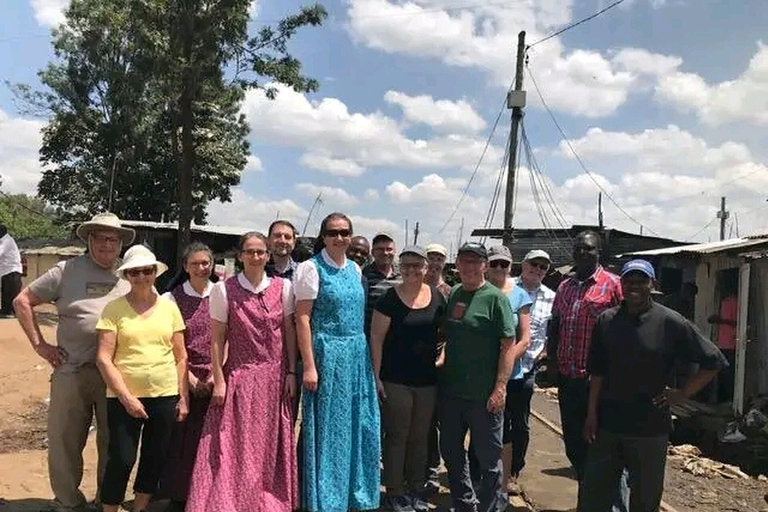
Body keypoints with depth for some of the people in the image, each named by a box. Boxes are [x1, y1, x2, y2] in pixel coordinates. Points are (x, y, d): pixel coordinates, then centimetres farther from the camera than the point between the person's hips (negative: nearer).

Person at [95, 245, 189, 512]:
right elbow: (103, 359, -7)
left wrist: (183, 397, 4)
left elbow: (181, 356, 8)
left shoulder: (169, 307, 4)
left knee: (155, 459, 13)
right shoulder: (114, 308, -3)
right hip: (124, 397, -3)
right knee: (121, 460, 1)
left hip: (165, 396, 3)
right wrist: (126, 397, -13)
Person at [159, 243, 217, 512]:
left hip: (215, 380, 1)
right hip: (183, 378, -1)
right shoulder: (172, 298, -3)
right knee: (181, 440, 5)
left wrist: (217, 374, -7)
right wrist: (189, 377, -7)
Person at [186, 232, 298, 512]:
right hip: (239, 377, -2)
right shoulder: (224, 289, -6)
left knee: (271, 446, 10)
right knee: (235, 445, 3)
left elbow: (289, 332, 4)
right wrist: (218, 381, -6)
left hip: (275, 377, 2)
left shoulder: (283, 287, 0)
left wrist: (291, 372, 1)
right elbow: (217, 339, -4)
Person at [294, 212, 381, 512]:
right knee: (327, 428, 3)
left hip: (357, 356, 6)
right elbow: (302, 319, -11)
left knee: (358, 427, 12)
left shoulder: (355, 269, 11)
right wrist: (309, 366, -16)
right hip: (327, 355, -6)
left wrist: (365, 358, 12)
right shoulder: (311, 268, -7)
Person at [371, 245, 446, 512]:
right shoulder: (390, 298, -8)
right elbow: (376, 337, -7)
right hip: (396, 380, -4)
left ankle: (416, 489, 29)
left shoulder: (437, 297, 4)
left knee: (420, 437, 13)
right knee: (397, 436, 4)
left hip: (428, 380, 4)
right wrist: (376, 376, -10)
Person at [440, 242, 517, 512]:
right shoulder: (453, 294, 9)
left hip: (483, 395, -6)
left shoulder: (495, 297, -10)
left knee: (488, 456, 6)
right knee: (451, 450, 17)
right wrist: (442, 362, 10)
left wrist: (500, 388, -18)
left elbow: (508, 345, -13)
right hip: (451, 390, 7)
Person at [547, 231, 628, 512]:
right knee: (573, 443, 15)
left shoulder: (612, 284, -5)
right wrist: (551, 361, 8)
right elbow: (554, 325, 16)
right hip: (567, 378, 7)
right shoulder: (565, 286, 13)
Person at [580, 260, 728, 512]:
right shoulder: (606, 321, 1)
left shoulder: (670, 323, -8)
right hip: (607, 423, 3)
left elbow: (713, 361, -1)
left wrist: (682, 394, -4)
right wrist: (592, 414, 2)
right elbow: (597, 372, 5)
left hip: (650, 427, -2)